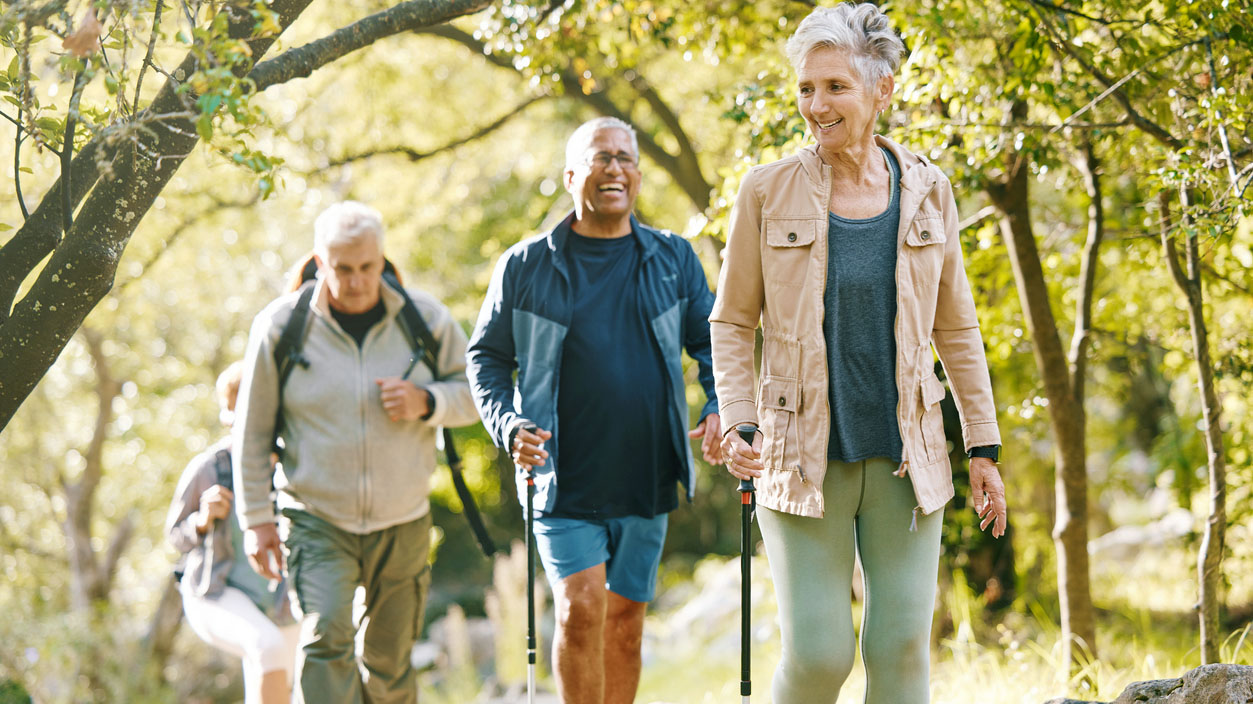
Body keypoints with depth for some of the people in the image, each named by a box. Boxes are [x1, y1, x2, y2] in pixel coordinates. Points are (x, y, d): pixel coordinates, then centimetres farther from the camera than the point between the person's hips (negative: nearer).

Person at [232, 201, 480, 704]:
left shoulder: (426, 319, -1)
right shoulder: (280, 326, -5)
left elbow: (475, 392, 6)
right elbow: (253, 430, 2)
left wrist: (425, 402, -15)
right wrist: (255, 518, 1)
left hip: (403, 525, 2)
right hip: (316, 523, -2)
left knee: (389, 659, 8)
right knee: (325, 638, -22)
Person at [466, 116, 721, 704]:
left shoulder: (673, 259, 8)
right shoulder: (525, 266, 2)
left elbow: (711, 341, 14)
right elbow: (486, 357, 7)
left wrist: (719, 407, -5)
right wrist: (508, 425, -10)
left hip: (646, 479, 3)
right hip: (564, 479, -3)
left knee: (625, 619, 9)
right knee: (580, 610, -14)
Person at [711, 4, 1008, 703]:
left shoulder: (926, 192, 4)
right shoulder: (770, 192, -2)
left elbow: (957, 330, 10)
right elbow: (732, 322, 4)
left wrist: (985, 448, 7)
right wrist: (739, 425, -9)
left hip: (906, 459, 2)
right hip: (802, 458, -2)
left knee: (903, 645, -1)